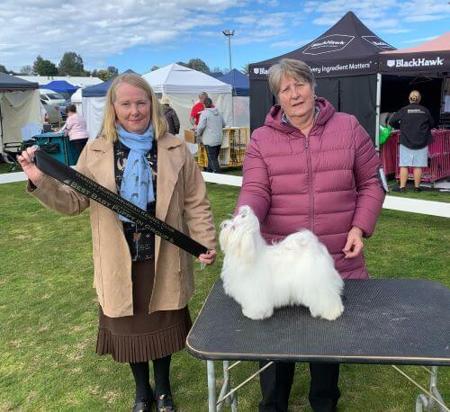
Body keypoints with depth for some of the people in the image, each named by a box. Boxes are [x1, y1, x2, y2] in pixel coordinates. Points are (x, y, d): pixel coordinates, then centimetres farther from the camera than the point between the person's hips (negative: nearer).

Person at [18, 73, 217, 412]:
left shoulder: (176, 149, -3)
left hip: (163, 258, 0)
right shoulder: (96, 151, -1)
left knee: (161, 324, 16)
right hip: (120, 261, 1)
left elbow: (195, 203, -1)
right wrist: (41, 181, -17)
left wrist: (207, 241, -11)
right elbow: (74, 201, 0)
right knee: (129, 327, 16)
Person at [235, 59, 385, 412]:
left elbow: (371, 182, 6)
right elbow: (255, 190, -11)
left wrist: (360, 227, -7)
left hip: (337, 261, 1)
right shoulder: (262, 139, -1)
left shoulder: (348, 128, 1)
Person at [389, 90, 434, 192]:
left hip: (406, 143, -1)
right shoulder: (425, 111, 0)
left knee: (404, 165, 3)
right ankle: (417, 187, 11)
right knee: (418, 166, 6)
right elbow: (431, 124, 10)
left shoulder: (404, 110, -4)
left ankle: (402, 186, 1)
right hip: (421, 143, 1)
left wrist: (400, 127, 13)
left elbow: (391, 121, -4)